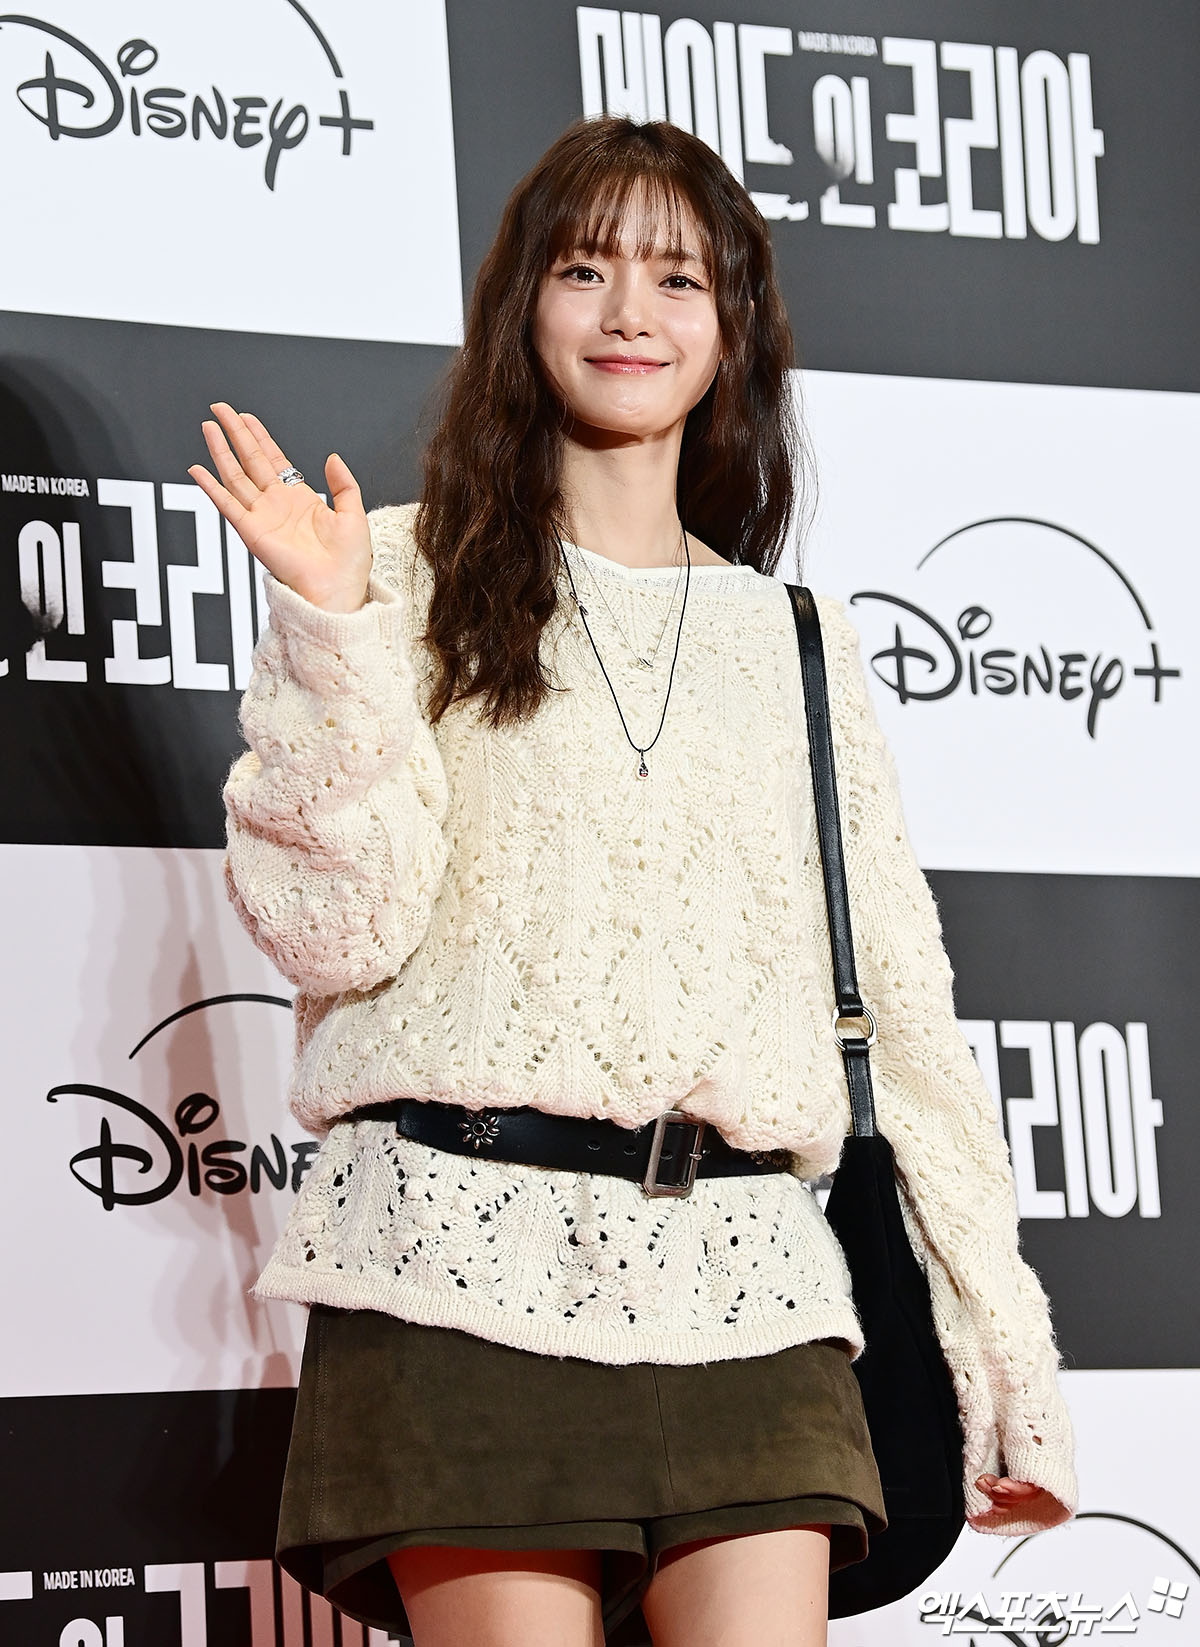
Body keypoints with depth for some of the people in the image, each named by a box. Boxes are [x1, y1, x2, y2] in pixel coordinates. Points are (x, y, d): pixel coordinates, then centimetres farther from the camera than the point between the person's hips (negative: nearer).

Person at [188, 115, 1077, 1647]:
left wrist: (1008, 1357, 13)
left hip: (741, 1273, 3)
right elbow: (336, 930, -1)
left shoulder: (795, 640, 19)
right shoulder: (417, 575, 9)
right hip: (468, 1247, -3)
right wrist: (329, 631, -11)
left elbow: (903, 1006, 17)